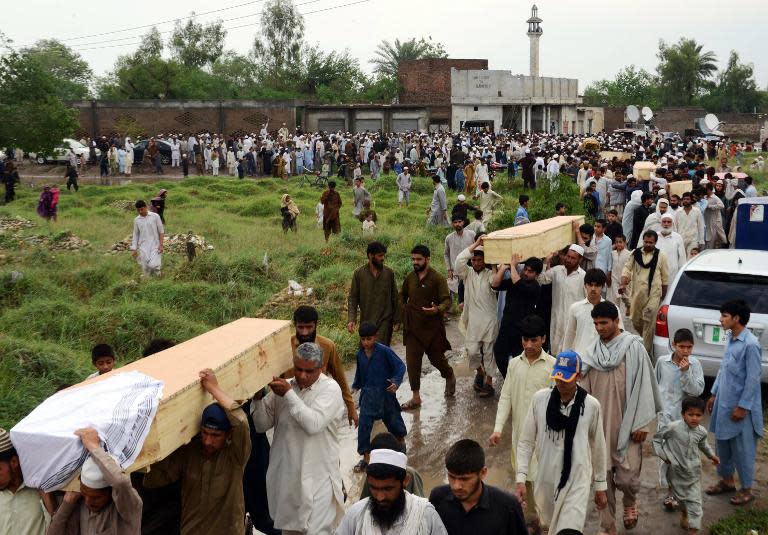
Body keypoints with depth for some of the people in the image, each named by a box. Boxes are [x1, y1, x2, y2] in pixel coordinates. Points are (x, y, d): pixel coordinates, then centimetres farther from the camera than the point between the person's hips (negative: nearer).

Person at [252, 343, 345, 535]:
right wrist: (258, 398, -12)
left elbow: (313, 424, -24)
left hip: (318, 478, -5)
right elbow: (262, 425, 4)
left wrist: (288, 394, -19)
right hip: (286, 475, 5)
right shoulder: (284, 387, 5)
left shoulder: (330, 388, -10)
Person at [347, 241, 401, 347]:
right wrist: (351, 319, -12)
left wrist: (397, 320, 5)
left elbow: (395, 298, 6)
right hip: (366, 321, 1)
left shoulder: (389, 273, 1)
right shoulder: (359, 273, -2)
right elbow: (353, 298, -1)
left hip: (384, 321, -1)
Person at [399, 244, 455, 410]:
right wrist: (404, 309, 7)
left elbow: (447, 301, -14)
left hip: (433, 327, -4)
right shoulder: (410, 278, 5)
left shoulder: (437, 278, -11)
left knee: (436, 358, 9)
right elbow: (402, 295, 23)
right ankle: (416, 398, 11)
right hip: (413, 327, 4)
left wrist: (437, 309, -34)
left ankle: (450, 377, 42)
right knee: (412, 362, 1)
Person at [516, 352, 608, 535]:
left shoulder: (591, 406, -8)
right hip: (546, 480, 2)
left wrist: (601, 485, 11)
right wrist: (521, 478, -9)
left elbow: (598, 447, 4)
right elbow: (526, 442, -2)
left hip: (577, 483, -2)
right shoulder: (540, 399, -8)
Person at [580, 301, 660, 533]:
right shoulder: (592, 353, 4)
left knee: (627, 477, -3)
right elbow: (584, 389, 7)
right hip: (599, 426, 4)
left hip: (627, 426, -3)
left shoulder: (634, 348, -8)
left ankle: (630, 501, 32)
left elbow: (643, 388, -8)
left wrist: (641, 424, -10)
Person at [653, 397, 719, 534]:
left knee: (694, 502, -2)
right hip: (676, 470, -2)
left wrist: (711, 455, 23)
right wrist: (661, 454, -13)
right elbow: (656, 437, -9)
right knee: (680, 496, 20)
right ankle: (684, 513, 51)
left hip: (693, 471, 2)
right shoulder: (673, 427, -23)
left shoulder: (702, 431, -8)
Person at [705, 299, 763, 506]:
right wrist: (714, 394, 17)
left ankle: (746, 489, 18)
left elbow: (753, 378, -19)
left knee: (742, 449, 4)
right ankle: (727, 480, 33)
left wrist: (743, 406, -17)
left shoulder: (750, 344, -21)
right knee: (722, 444, 18)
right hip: (723, 403, 8)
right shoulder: (730, 339, 6)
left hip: (740, 406, -8)